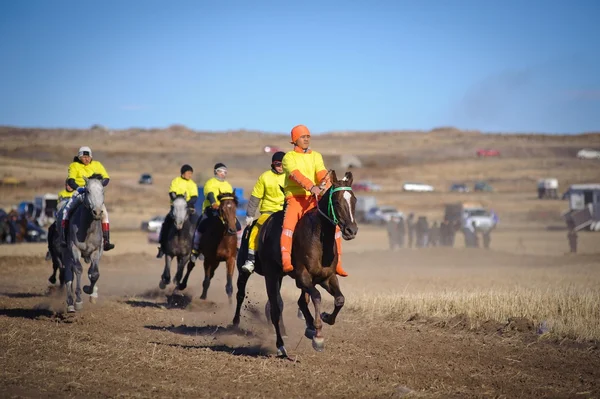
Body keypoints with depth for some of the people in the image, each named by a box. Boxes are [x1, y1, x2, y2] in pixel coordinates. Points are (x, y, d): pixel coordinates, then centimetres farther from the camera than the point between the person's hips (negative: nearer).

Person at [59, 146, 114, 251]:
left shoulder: (97, 165, 13)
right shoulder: (74, 166, 5)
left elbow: (106, 178, 6)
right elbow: (70, 180, -9)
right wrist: (78, 188, -29)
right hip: (79, 192, -2)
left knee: (104, 212, -17)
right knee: (66, 210, -23)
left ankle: (106, 241, -15)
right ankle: (63, 237, -18)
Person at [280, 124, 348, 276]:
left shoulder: (316, 156, 18)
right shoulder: (289, 157, 3)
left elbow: (322, 173, 0)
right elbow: (296, 175, -15)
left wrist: (324, 184, -24)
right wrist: (311, 187, -31)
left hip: (314, 199, 4)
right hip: (295, 198, -4)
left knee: (334, 225, -6)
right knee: (289, 224, -30)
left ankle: (337, 262, 3)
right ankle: (286, 261, -37)